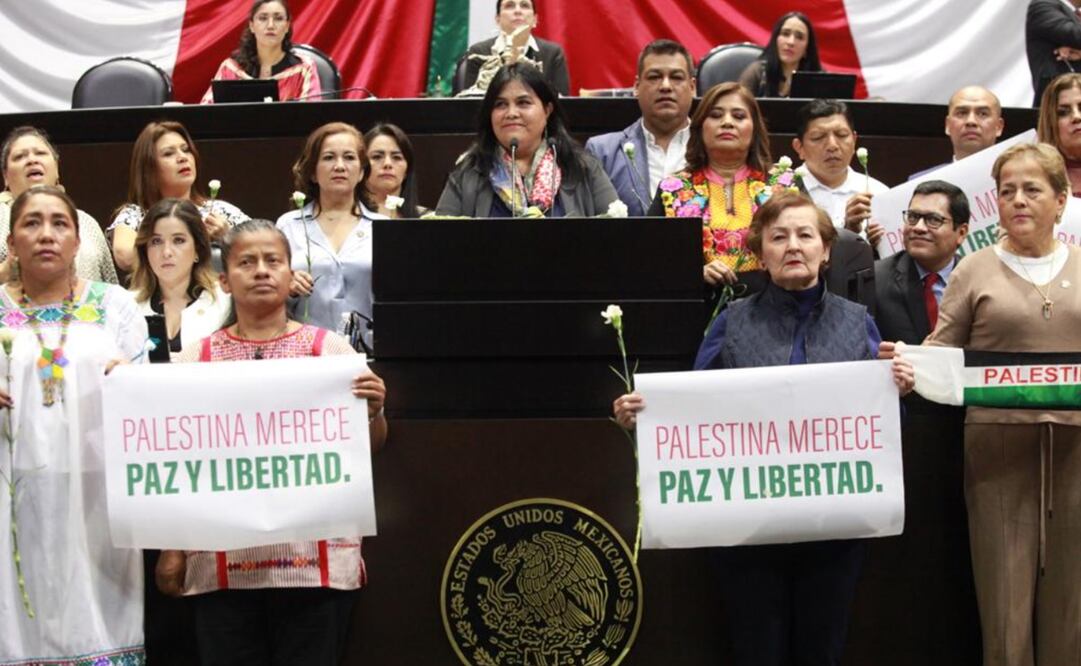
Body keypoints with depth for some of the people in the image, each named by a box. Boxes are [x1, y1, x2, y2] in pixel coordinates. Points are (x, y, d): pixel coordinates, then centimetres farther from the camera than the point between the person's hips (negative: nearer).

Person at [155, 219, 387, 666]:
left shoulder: (330, 348, 4)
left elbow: (369, 448, 5)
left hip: (315, 560, -1)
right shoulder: (197, 359, 7)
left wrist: (373, 410, -16)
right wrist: (173, 549, 6)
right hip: (223, 564, 1)